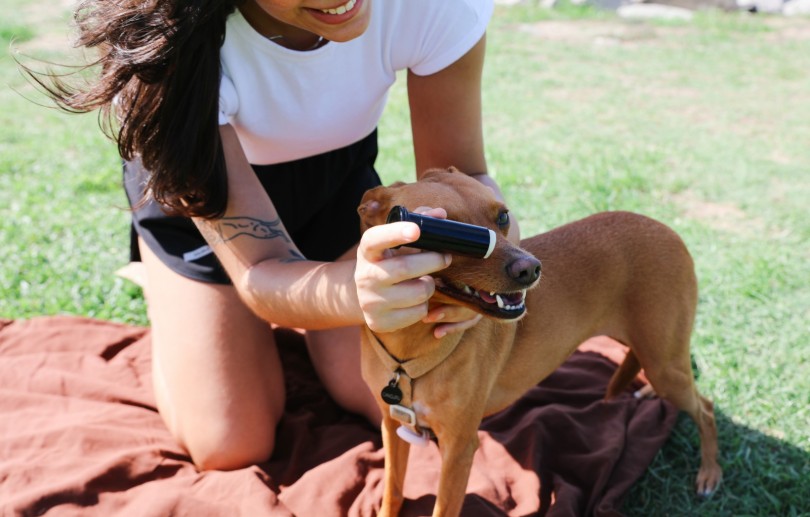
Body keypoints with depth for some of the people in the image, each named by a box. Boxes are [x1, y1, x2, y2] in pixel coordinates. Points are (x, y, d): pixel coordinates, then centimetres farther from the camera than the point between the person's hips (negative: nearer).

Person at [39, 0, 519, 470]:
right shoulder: (175, 44, -38)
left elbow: (460, 170, -18)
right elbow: (263, 274, -37)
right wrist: (357, 290, -60)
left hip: (339, 169, 3)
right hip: (193, 185, -2)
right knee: (233, 447, -3)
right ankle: (168, 293, 25)